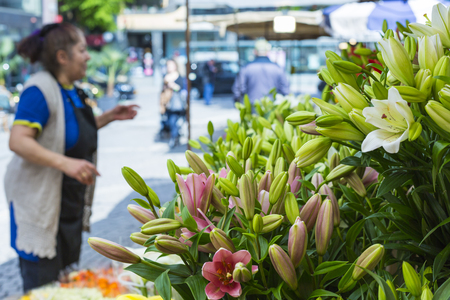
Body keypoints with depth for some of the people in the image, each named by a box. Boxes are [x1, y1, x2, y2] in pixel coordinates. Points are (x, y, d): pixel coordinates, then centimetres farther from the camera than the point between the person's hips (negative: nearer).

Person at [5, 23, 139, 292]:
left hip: (70, 203, 9)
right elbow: (18, 141, -27)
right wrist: (65, 163, -36)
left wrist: (109, 117, 12)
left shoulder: (72, 91, 10)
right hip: (41, 203, -9)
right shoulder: (40, 89, -19)